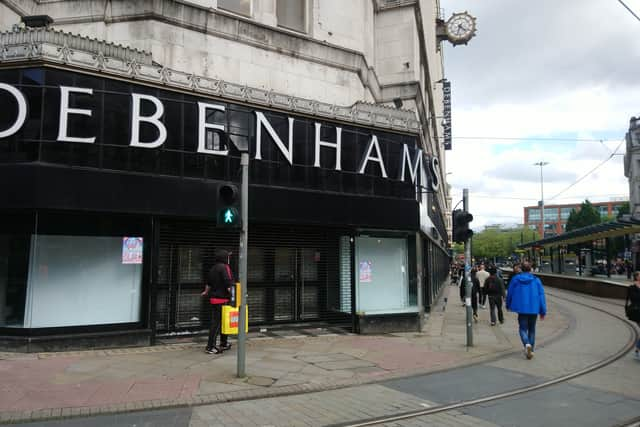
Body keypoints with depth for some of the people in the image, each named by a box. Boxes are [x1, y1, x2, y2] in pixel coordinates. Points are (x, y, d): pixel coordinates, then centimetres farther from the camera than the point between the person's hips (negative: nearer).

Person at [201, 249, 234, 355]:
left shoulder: (213, 268, 12)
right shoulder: (224, 267, -15)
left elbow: (208, 283, 29)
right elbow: (228, 285, -22)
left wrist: (206, 292, 46)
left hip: (214, 298, 9)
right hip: (222, 299, -9)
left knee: (222, 321, 20)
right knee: (216, 323, -4)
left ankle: (224, 344, 32)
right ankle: (210, 347, -1)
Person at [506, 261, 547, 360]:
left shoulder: (515, 279, -2)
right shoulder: (536, 280, -2)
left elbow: (510, 293, 6)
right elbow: (541, 295, -3)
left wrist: (508, 305, 22)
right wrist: (543, 311, 2)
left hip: (521, 308, -1)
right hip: (534, 309, 1)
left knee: (523, 328, 4)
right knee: (532, 329, 15)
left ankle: (527, 344, -23)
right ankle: (531, 350, 19)